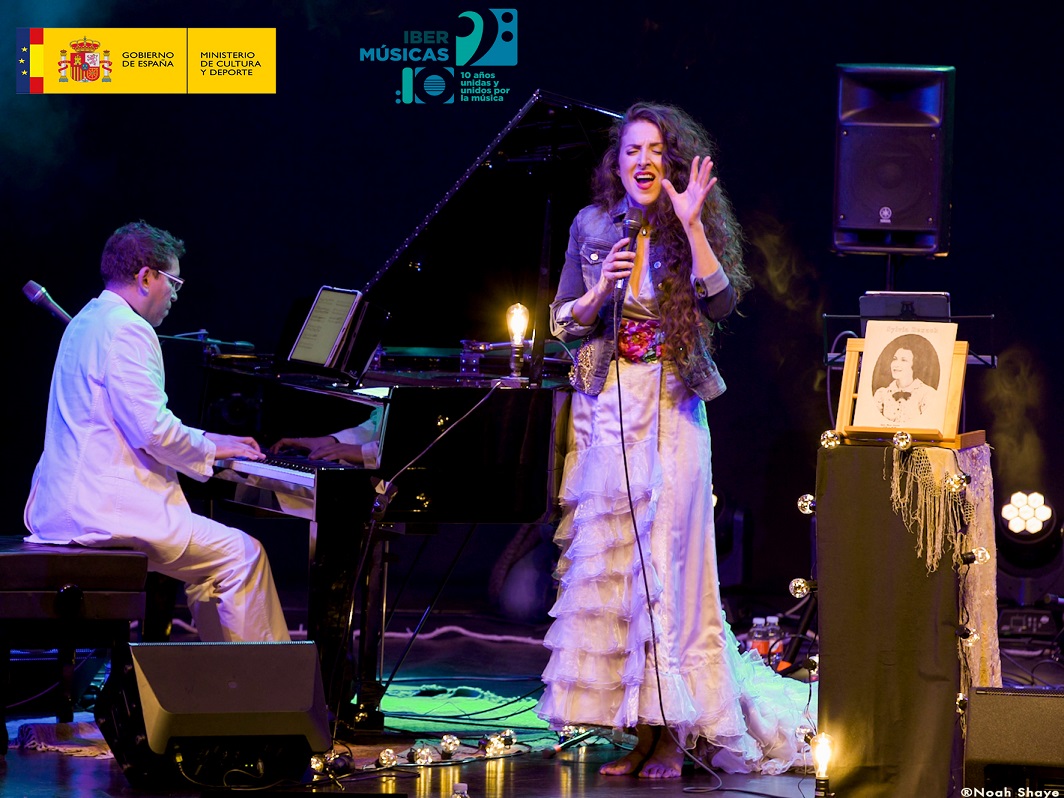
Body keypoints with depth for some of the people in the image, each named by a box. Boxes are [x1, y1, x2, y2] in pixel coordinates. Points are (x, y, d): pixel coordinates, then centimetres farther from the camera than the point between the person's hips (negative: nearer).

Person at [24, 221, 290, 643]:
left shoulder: (87, 321, 19)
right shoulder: (127, 330, -14)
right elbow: (152, 431, -21)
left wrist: (205, 440, 21)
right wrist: (211, 449, -3)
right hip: (105, 508, -11)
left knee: (208, 557, 22)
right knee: (242, 555, -8)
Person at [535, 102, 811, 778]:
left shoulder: (693, 228, 1)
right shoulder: (592, 226, 8)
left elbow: (722, 303, -14)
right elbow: (561, 322, 10)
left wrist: (692, 226, -20)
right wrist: (600, 293, -9)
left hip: (672, 411, -3)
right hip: (605, 410, 3)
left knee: (666, 558, -8)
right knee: (609, 559, 0)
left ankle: (672, 733, -4)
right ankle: (641, 734, 5)